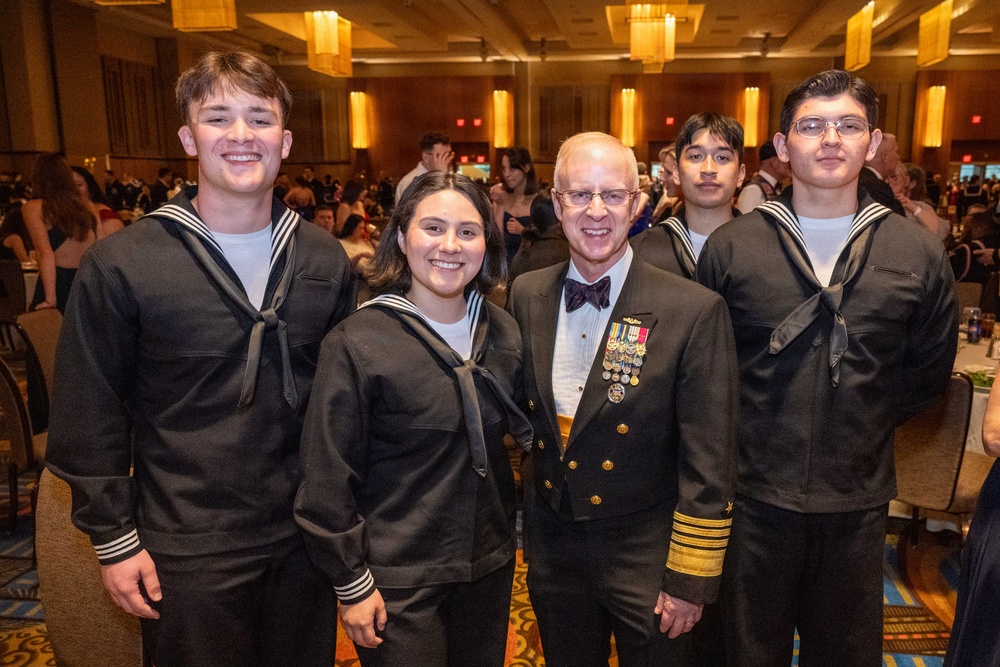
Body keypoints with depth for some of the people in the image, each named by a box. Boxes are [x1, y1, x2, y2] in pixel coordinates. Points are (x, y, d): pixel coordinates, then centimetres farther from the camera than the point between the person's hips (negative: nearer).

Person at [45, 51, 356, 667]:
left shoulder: (325, 260, -1)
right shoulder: (121, 265, -11)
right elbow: (89, 419, -5)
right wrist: (114, 538, -4)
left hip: (306, 536, 3)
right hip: (187, 552, -3)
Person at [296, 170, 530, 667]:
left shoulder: (502, 331, -1)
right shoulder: (356, 343, -17)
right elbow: (328, 478, -13)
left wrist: (520, 528, 9)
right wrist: (351, 584, -10)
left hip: (490, 564, 5)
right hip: (397, 581, -5)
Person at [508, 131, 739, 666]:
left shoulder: (695, 311, -18)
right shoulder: (525, 295, -4)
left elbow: (708, 465, -14)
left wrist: (691, 579, -10)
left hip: (646, 558, -3)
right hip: (552, 549, 4)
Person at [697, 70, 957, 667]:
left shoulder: (919, 253, -2)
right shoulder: (731, 246, -5)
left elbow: (929, 371, 9)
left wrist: (863, 425, 3)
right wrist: (747, 429, 1)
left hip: (858, 503, 2)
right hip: (756, 495, -1)